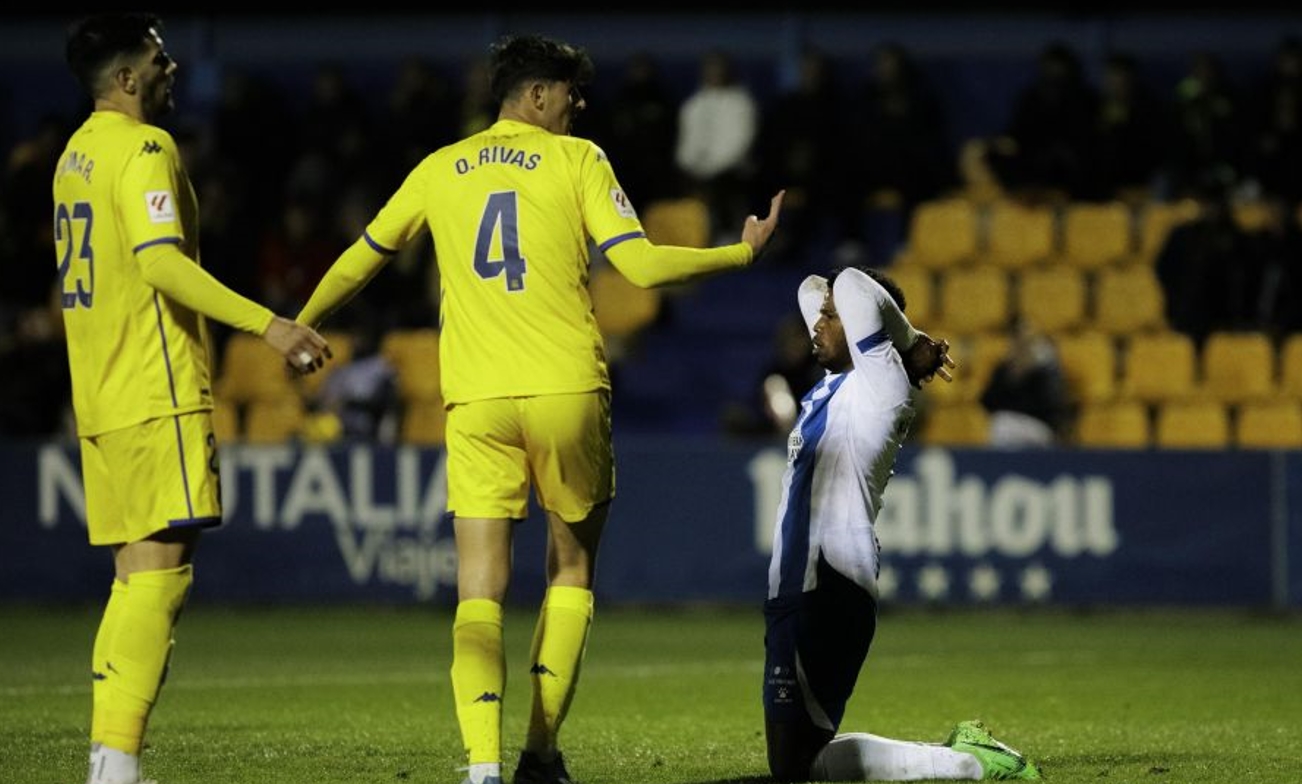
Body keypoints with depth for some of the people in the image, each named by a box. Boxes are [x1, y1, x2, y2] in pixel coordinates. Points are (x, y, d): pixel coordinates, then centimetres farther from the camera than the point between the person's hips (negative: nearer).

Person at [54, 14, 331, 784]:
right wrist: (268, 324, -30)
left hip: (102, 396, 9)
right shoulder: (144, 149, -11)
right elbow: (161, 262, -24)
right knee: (162, 568, -11)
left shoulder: (79, 152, 17)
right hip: (158, 395, -9)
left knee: (137, 570, 10)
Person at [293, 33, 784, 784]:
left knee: (480, 593, 0)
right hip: (566, 390, -2)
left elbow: (360, 261, 21)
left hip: (475, 399, 2)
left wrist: (300, 326, 38)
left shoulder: (440, 171, 12)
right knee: (572, 567, 17)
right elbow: (643, 265, -6)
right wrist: (743, 251, 7)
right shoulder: (577, 160, 2)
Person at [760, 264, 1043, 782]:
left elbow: (854, 286, -19)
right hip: (795, 590, 10)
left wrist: (911, 344, -2)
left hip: (829, 596, -10)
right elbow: (812, 288, 27)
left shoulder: (880, 386, -9)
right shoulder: (835, 384, 17)